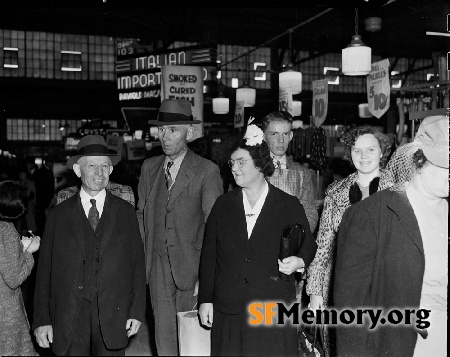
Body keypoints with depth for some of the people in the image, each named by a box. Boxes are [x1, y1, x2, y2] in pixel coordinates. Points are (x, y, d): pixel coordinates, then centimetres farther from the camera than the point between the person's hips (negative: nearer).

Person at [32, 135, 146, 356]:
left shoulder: (126, 212, 4)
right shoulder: (58, 215, 2)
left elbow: (137, 264, 4)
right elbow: (45, 270, 2)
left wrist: (137, 311, 0)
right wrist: (42, 320, -1)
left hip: (114, 317, 1)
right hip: (68, 319, 0)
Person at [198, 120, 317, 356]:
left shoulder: (289, 205, 1)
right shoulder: (223, 204, 7)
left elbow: (308, 245, 7)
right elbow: (209, 254, 7)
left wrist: (299, 261, -16)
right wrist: (205, 300, 4)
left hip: (274, 309, -2)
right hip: (228, 310, 2)